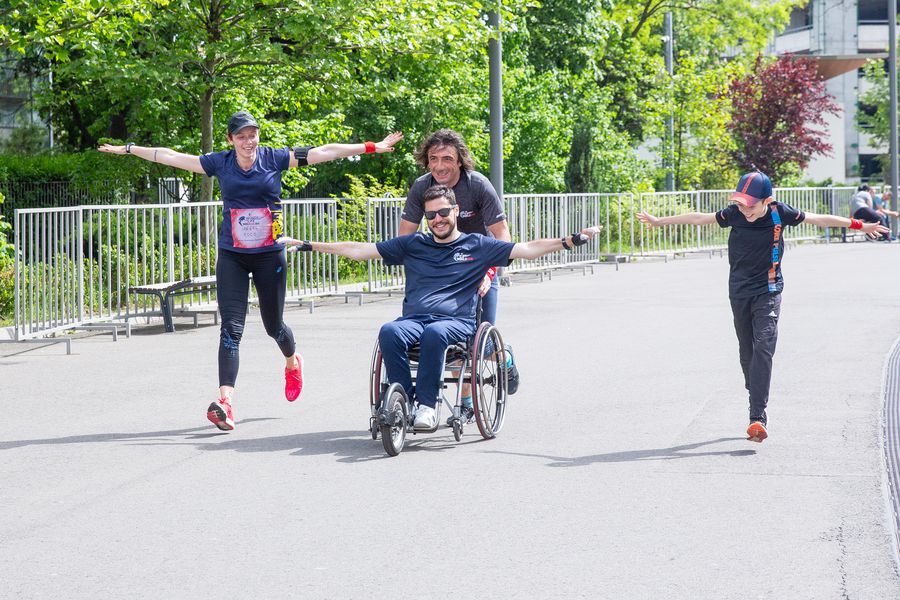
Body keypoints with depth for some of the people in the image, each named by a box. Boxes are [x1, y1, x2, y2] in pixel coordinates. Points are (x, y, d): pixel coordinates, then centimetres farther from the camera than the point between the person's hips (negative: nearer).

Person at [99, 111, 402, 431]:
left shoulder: (275, 158, -3)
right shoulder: (220, 163, 1)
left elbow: (323, 152, -4)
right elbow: (172, 157, 4)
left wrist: (370, 147, -6)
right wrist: (129, 149, 6)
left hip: (270, 255, 0)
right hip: (231, 257, 0)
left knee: (274, 325, 11)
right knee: (231, 327, -11)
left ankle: (292, 362, 46)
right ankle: (225, 402, -21)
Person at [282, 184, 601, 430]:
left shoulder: (478, 246, 14)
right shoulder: (413, 245, 20)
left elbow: (528, 249, 9)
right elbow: (359, 250, 21)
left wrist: (572, 240, -4)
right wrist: (309, 246, 18)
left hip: (457, 322, -2)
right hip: (414, 319, 2)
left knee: (434, 333, -39)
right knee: (389, 333, -33)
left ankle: (426, 405, -31)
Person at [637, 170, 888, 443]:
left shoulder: (780, 213, -11)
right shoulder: (734, 214, -8)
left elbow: (819, 219, 0)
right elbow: (698, 218, 2)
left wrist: (859, 225, 5)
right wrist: (659, 221, 8)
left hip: (768, 291, -3)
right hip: (739, 292, 3)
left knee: (763, 348, -17)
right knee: (747, 353, 8)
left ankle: (758, 418, -25)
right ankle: (758, 407, 23)